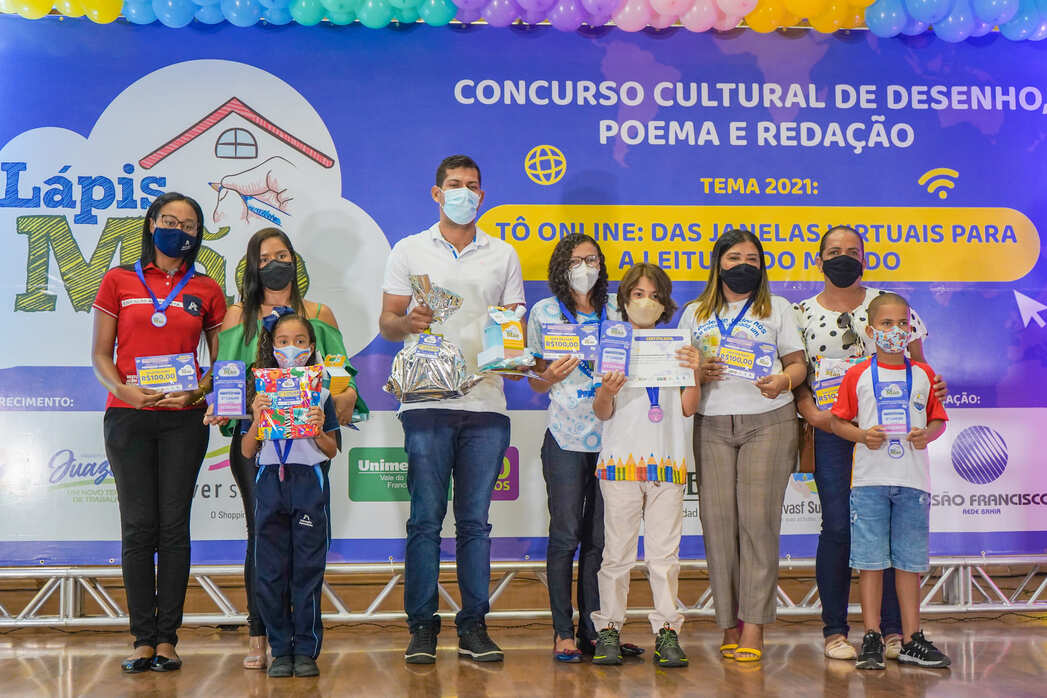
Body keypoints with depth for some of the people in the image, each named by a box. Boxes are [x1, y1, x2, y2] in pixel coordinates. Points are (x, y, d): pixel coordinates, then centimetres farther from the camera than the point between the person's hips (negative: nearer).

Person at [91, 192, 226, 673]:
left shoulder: (206, 290, 10)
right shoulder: (119, 282, 8)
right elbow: (100, 354, 6)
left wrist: (197, 392, -9)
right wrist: (122, 389, -13)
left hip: (183, 418, 0)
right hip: (128, 416, 0)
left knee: (174, 525, -1)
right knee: (138, 526, -1)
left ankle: (167, 639, 6)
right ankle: (143, 640, 6)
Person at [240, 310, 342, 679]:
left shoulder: (320, 393, 5)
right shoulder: (261, 393, 7)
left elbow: (332, 451, 6)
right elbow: (246, 451, 5)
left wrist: (318, 430, -13)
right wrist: (256, 420, -10)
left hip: (310, 482, -1)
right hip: (270, 482, 1)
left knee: (308, 570, 1)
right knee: (270, 572, 4)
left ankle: (306, 650, 10)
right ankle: (281, 650, 15)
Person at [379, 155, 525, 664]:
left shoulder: (503, 255, 15)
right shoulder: (410, 250, 10)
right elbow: (386, 323, 8)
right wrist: (409, 322, -14)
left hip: (486, 402, 2)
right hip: (427, 400, -1)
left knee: (475, 520, 5)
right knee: (426, 518, -1)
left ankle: (473, 627, 12)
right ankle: (422, 627, 8)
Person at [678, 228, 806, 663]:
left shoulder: (777, 308, 14)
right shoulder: (694, 314, 17)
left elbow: (798, 363, 9)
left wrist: (784, 380, -14)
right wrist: (699, 372, -8)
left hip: (768, 422, -2)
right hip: (712, 425, 2)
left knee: (758, 519, -9)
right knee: (717, 519, -4)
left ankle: (753, 628, -6)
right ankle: (729, 624, 4)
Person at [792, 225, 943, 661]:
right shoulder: (802, 313, 8)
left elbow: (916, 365, 13)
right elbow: (795, 378, 8)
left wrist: (932, 387, -8)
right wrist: (812, 413, -9)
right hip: (831, 430, -1)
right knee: (837, 526, -3)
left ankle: (893, 630, 8)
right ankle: (834, 630, 8)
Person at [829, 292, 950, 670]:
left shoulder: (923, 374, 9)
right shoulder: (857, 375, 3)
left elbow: (939, 420, 13)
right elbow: (838, 421, 5)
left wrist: (927, 434, -8)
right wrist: (863, 435, -12)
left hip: (913, 479, 2)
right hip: (870, 478, -2)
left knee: (909, 561, 7)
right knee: (871, 561, 0)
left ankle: (911, 639, 16)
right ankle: (871, 639, 8)